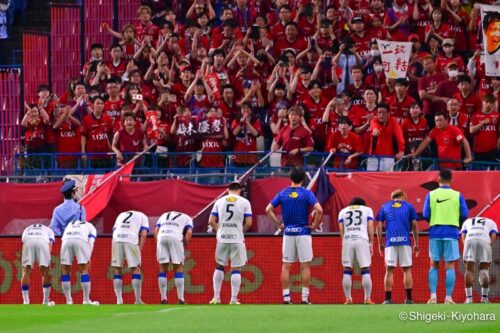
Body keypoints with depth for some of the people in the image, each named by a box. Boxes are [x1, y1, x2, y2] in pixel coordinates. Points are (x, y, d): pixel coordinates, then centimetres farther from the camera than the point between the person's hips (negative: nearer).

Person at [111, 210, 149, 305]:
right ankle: (138, 300, 4)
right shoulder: (143, 217, 24)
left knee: (117, 269, 10)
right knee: (135, 269, 5)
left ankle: (119, 299, 6)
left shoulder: (121, 215, 34)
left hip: (117, 240, 3)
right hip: (131, 240, -3)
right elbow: (143, 234, 9)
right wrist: (140, 249, 8)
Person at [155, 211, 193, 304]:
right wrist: (183, 246, 13)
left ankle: (163, 298, 7)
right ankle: (180, 299, 2)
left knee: (163, 268, 10)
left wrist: (158, 243, 20)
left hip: (161, 237, 2)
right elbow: (189, 232, 8)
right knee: (178, 268, 6)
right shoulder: (187, 218, 27)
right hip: (175, 238, -2)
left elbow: (156, 230, 21)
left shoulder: (164, 216, 36)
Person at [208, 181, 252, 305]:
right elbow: (249, 223, -4)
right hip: (237, 239, -2)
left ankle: (216, 297, 11)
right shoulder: (244, 202, 1)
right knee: (236, 269, 3)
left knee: (219, 266, 15)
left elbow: (211, 221, 3)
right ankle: (234, 299, 0)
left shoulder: (219, 201, 7)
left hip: (222, 239, 2)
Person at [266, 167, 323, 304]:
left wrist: (279, 224, 8)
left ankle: (286, 297, 2)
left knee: (286, 266, 6)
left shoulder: (282, 194, 4)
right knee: (305, 266, 1)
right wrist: (315, 225, -4)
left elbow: (268, 209, 2)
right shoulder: (306, 193, -5)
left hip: (288, 233, 2)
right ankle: (305, 297, -3)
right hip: (303, 232, -2)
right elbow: (319, 210, -17)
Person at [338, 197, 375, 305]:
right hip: (362, 239, -2)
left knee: (347, 271, 5)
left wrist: (343, 242, 13)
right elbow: (370, 227, 8)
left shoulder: (343, 211, 22)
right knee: (365, 270, 0)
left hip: (347, 240, 2)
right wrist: (371, 243, 9)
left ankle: (348, 299, 4)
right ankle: (367, 299, -4)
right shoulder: (367, 210, 18)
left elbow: (341, 228, 11)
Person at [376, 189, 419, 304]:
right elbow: (414, 226, 8)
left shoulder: (384, 207, 15)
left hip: (390, 242, 1)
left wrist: (380, 243, 15)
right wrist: (416, 244, 13)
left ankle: (388, 299, -2)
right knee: (407, 270, 5)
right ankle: (408, 299, 1)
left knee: (389, 270, 3)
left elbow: (379, 226, 9)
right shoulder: (409, 206, 12)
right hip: (405, 241, -1)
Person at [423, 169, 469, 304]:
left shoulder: (431, 195, 2)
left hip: (435, 233, 1)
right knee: (450, 266, 2)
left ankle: (433, 297, 1)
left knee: (434, 265, 11)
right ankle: (448, 298, -4)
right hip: (451, 233, -1)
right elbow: (464, 215, -1)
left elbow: (425, 215, -1)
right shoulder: (457, 195, 0)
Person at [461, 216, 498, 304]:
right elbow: (493, 236, 15)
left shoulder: (467, 222, 36)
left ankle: (469, 297, -1)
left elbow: (463, 236, 20)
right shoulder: (491, 222, 34)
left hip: (470, 240, 0)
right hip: (484, 241, 0)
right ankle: (484, 297, 6)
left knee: (469, 269, 6)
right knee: (484, 269, 10)